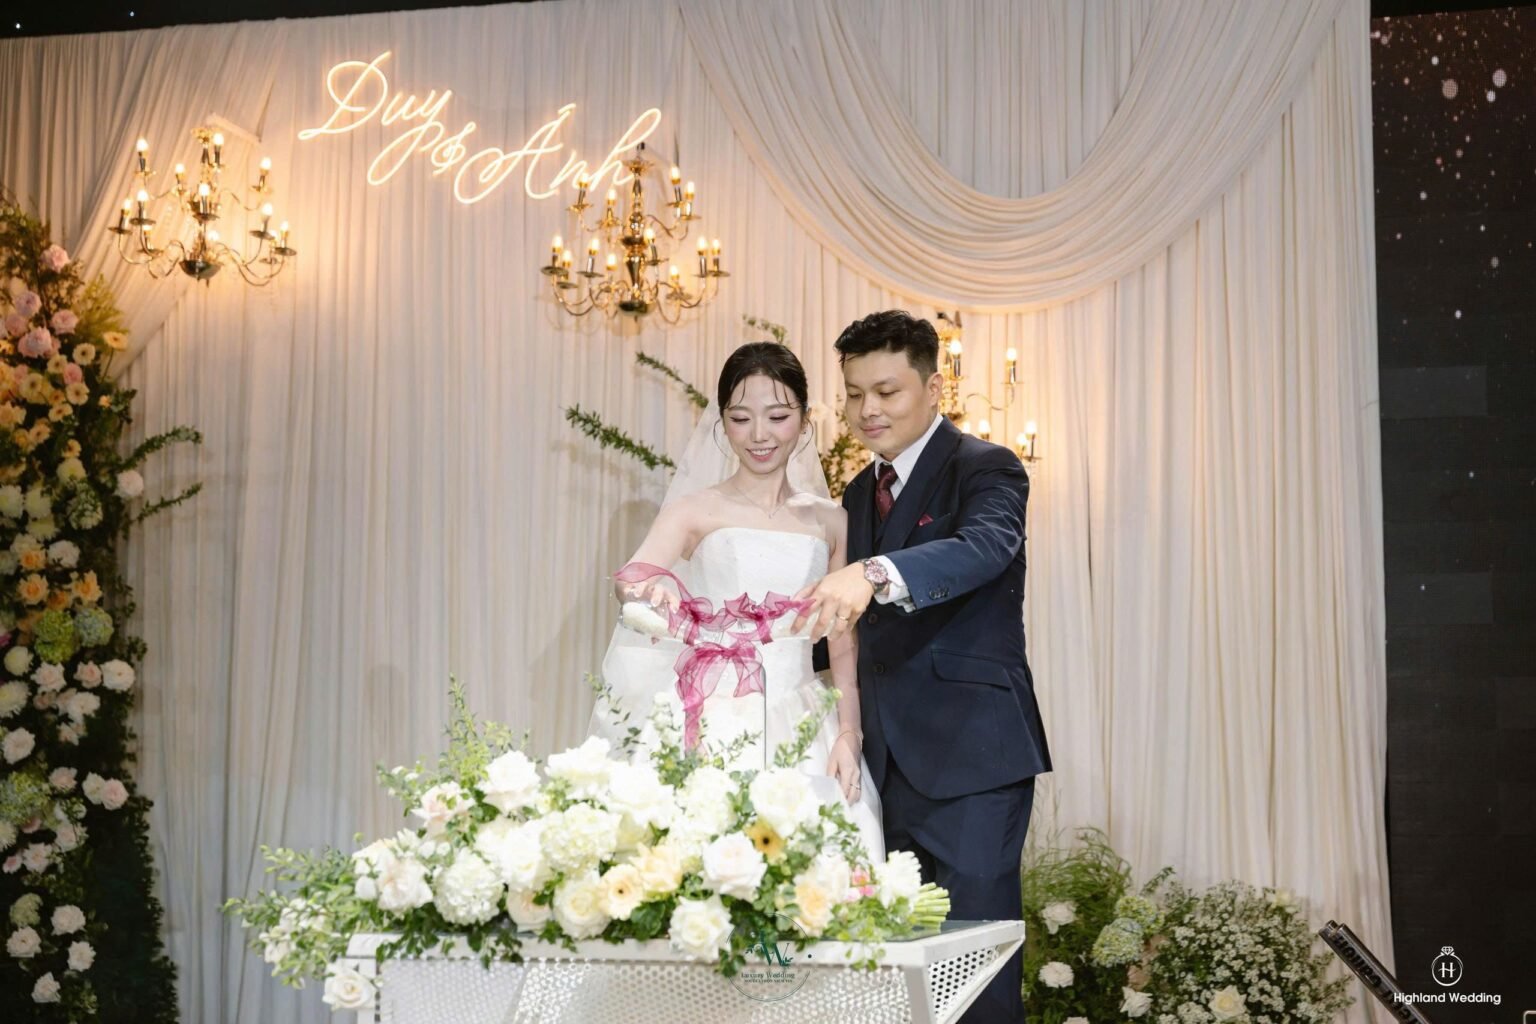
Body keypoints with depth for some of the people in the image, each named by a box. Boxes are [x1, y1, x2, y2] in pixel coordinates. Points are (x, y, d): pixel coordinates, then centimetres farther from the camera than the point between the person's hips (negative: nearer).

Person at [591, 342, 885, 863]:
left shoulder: (830, 521, 13)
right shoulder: (694, 510, 6)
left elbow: (846, 645, 12)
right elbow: (632, 578, -12)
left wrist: (847, 735, -2)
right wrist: (647, 588, -35)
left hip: (803, 730, 2)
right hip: (715, 728, -2)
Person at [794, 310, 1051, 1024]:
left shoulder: (986, 470, -6)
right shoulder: (860, 494, 17)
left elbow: (985, 546, -28)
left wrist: (873, 575, -44)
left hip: (971, 754, -7)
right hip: (887, 758, 7)